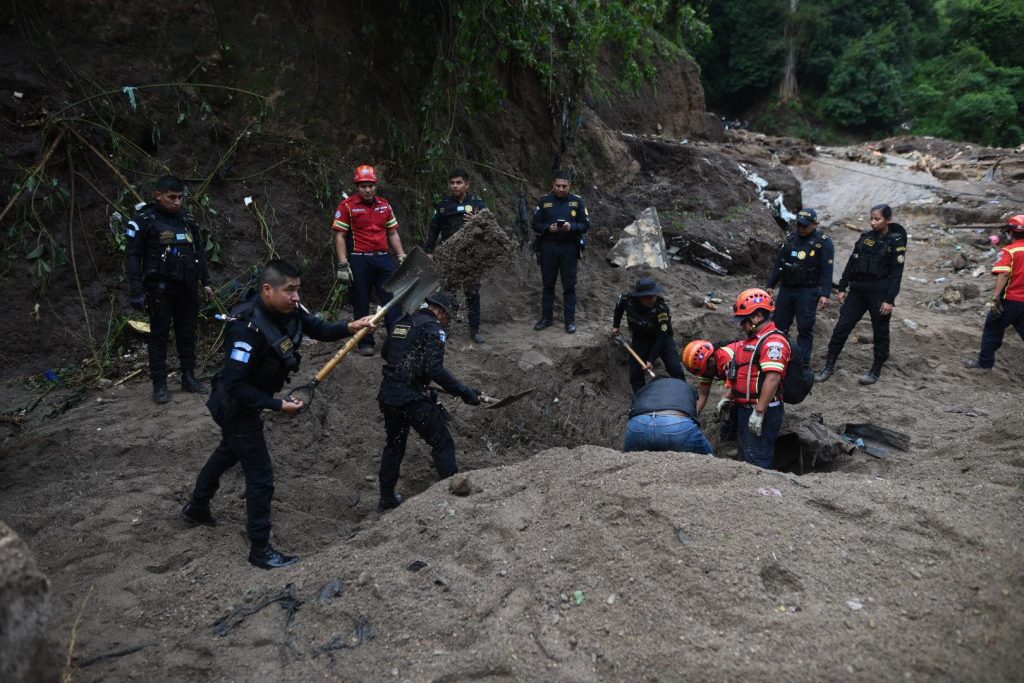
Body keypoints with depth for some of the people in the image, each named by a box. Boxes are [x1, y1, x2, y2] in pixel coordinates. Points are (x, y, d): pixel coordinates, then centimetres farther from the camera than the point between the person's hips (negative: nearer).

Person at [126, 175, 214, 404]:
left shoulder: (188, 220, 11)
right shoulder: (143, 221, -5)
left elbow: (199, 252, 18)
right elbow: (134, 257, -7)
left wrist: (205, 282, 13)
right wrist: (137, 291, -13)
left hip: (187, 286, 5)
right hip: (160, 287, -5)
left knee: (187, 333, 9)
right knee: (159, 334, 1)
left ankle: (189, 377, 20)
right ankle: (159, 384, 6)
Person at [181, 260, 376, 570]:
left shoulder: (287, 311, -13)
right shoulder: (248, 329, -36)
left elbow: (318, 329, -5)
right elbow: (235, 385, -34)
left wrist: (349, 327, -24)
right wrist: (278, 405, -31)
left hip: (245, 404, 10)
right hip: (236, 408, -10)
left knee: (227, 453, 31)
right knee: (261, 477, -2)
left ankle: (196, 507, 56)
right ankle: (260, 550, 15)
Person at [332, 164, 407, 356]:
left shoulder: (384, 205, 11)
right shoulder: (347, 206, -3)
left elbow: (393, 233, 16)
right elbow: (340, 236, -4)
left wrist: (402, 258, 10)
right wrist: (343, 264, -11)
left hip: (384, 259, 4)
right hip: (359, 261, -4)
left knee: (393, 299, 0)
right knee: (361, 304, 4)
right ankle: (365, 343, 14)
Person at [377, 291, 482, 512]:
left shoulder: (402, 322, 13)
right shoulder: (433, 328, -10)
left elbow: (386, 352, 26)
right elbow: (435, 369, -20)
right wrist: (465, 392, -15)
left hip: (387, 396, 8)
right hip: (413, 399, -8)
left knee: (394, 445, 23)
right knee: (443, 445, 5)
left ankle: (387, 499, 31)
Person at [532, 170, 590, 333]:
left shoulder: (577, 201, 1)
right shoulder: (544, 201, 3)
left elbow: (586, 225, 0)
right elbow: (536, 225, 3)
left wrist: (571, 227, -18)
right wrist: (548, 228, -16)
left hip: (569, 248, -1)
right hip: (548, 248, 1)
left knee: (569, 286, 3)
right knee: (548, 284, 10)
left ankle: (570, 320, 12)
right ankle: (546, 317, 22)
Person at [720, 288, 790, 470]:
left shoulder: (773, 342, -19)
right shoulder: (752, 339, 16)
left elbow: (772, 379, -27)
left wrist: (759, 412, -29)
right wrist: (728, 397, 22)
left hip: (762, 411, -11)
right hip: (745, 408, 11)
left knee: (758, 461, -6)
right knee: (746, 455, 19)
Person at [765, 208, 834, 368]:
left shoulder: (823, 242, -7)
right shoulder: (791, 238, 9)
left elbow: (827, 270, -12)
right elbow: (779, 263, 13)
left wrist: (825, 294, -19)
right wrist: (770, 285, 11)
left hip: (808, 292, -5)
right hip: (786, 289, 5)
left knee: (805, 329, -1)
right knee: (778, 325, 8)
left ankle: (803, 364, 6)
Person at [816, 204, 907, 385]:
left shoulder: (896, 241, -6)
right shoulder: (865, 236, 8)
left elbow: (896, 273, -9)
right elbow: (852, 262, 11)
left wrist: (890, 300, -14)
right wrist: (842, 287, 8)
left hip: (879, 292, -5)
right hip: (858, 290, 5)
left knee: (880, 332, 6)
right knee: (841, 327, 1)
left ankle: (876, 371, 18)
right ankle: (829, 366, 7)